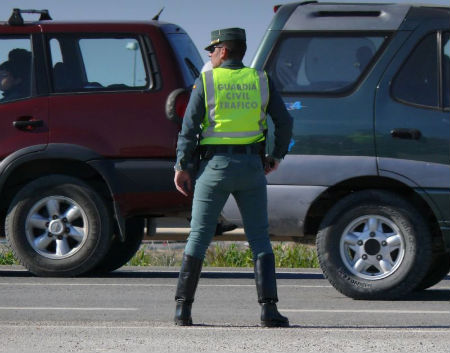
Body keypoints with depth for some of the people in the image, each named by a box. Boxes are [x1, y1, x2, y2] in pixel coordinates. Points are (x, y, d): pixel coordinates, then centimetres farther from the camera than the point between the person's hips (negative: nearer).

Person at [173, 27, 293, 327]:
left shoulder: (206, 81, -1)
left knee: (199, 236, 5)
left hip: (216, 166, -1)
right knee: (260, 238, 5)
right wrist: (277, 156, 17)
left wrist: (181, 167, 0)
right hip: (251, 167, 2)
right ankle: (269, 308, -7)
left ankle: (183, 308, 3)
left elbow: (190, 127, -5)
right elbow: (285, 122, 4)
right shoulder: (260, 81, 6)